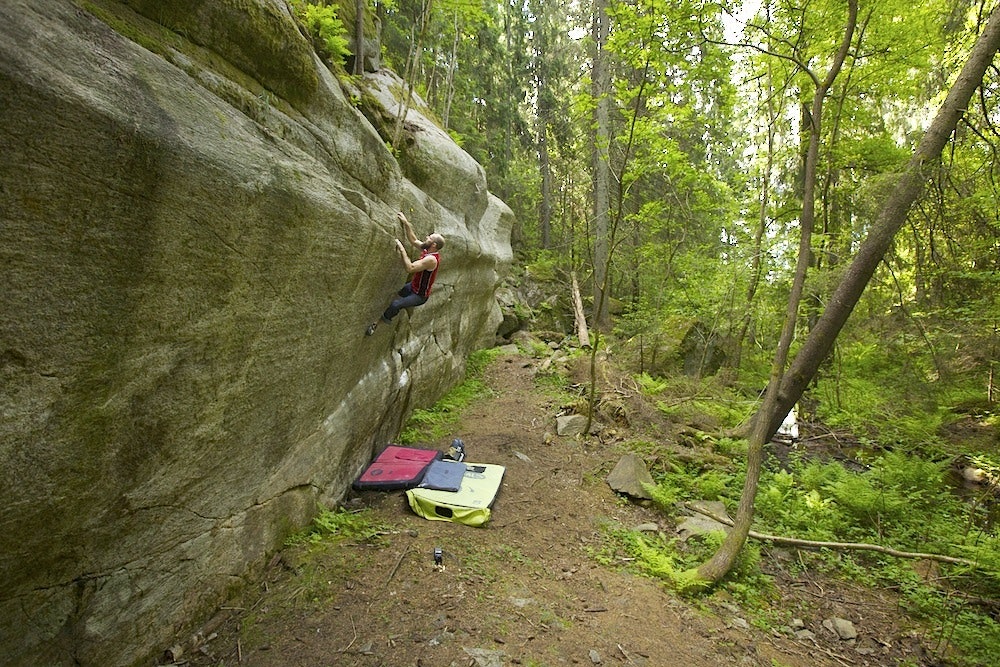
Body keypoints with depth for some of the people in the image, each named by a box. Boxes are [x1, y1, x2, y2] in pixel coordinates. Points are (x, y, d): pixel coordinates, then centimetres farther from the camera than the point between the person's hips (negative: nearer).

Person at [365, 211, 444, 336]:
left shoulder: (431, 259, -30)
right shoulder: (428, 250, -1)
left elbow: (409, 268, -36)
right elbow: (413, 240, 11)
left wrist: (402, 250, -32)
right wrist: (406, 223, 3)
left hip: (419, 296, -10)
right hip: (412, 286, 10)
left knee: (396, 304, -27)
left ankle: (378, 322, -10)